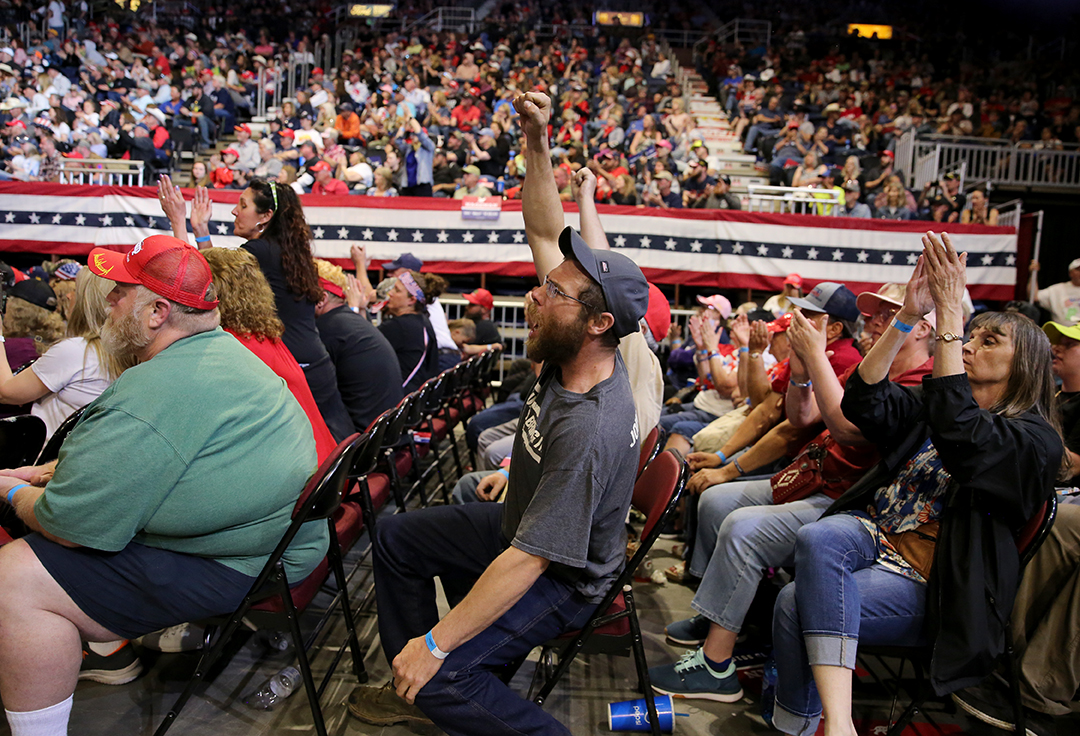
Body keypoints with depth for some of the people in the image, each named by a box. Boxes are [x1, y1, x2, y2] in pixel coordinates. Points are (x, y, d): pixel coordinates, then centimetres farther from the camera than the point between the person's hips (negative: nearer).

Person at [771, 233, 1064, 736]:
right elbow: (862, 403, -1)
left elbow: (958, 434, -24)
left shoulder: (1034, 439, -2)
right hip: (872, 532, 5)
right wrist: (908, 315, -11)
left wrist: (949, 314, -24)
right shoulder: (928, 406, 18)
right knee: (818, 537, -32)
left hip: (926, 581, -5)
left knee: (797, 602, -29)